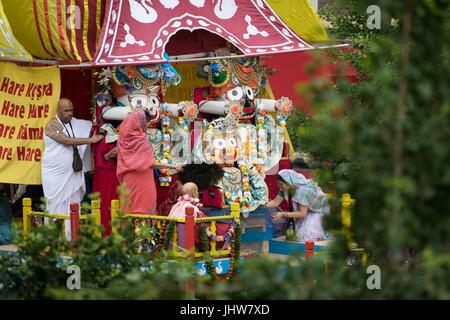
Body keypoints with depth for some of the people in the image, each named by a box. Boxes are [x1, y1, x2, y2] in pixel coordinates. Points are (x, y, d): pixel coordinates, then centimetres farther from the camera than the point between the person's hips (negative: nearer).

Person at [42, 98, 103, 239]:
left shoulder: (76, 123, 12)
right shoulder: (52, 126, -9)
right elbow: (67, 141, -19)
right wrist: (90, 140, -15)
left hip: (73, 174, 6)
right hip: (55, 174, -6)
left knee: (73, 207, 2)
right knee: (56, 207, -5)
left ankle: (71, 238, 4)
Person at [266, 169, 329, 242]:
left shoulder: (302, 190, -35)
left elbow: (302, 213, -33)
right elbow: (275, 202, -4)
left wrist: (283, 215, -37)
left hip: (318, 211, -8)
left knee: (308, 236, -20)